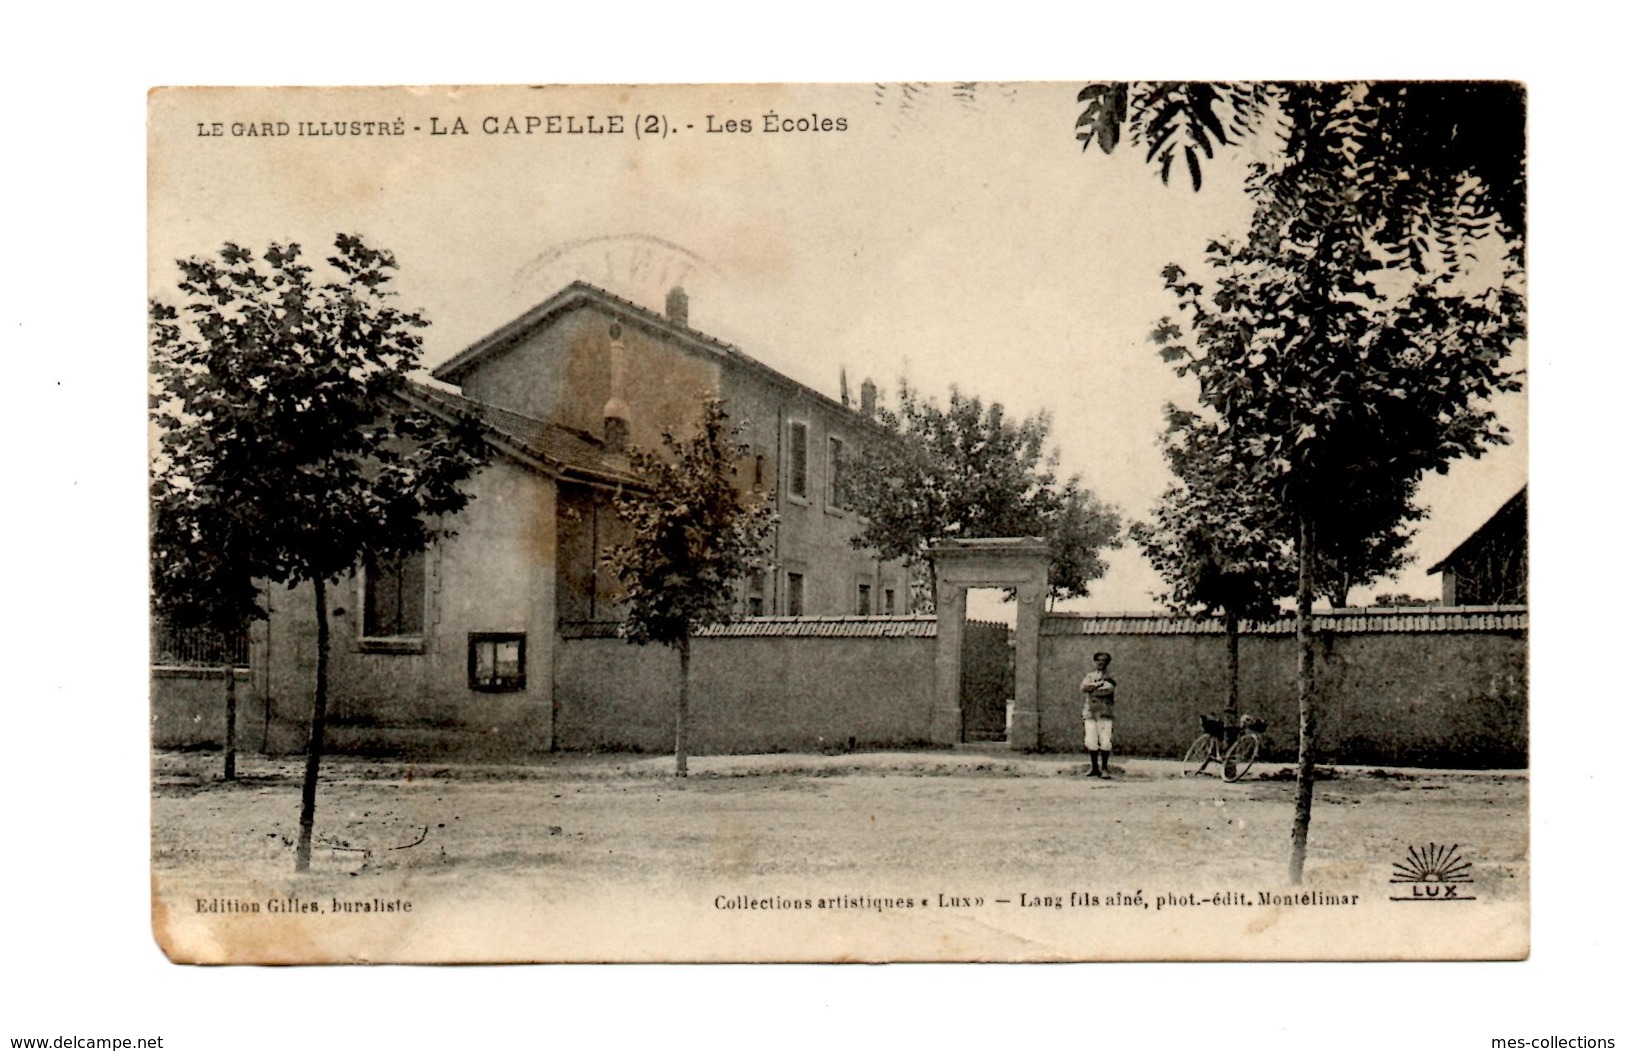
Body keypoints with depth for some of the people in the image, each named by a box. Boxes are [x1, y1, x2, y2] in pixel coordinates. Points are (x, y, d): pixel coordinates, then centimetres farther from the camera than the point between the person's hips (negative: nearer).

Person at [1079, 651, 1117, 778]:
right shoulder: (1090, 676, 16)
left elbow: (1109, 689, -14)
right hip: (1090, 712, 3)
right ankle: (1094, 768, 11)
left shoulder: (1110, 678, 7)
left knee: (1105, 742, -10)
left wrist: (1091, 687, -7)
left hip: (1104, 713, -3)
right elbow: (1084, 687, -3)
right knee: (1090, 742, 0)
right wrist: (1100, 683, -11)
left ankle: (1105, 768, -1)